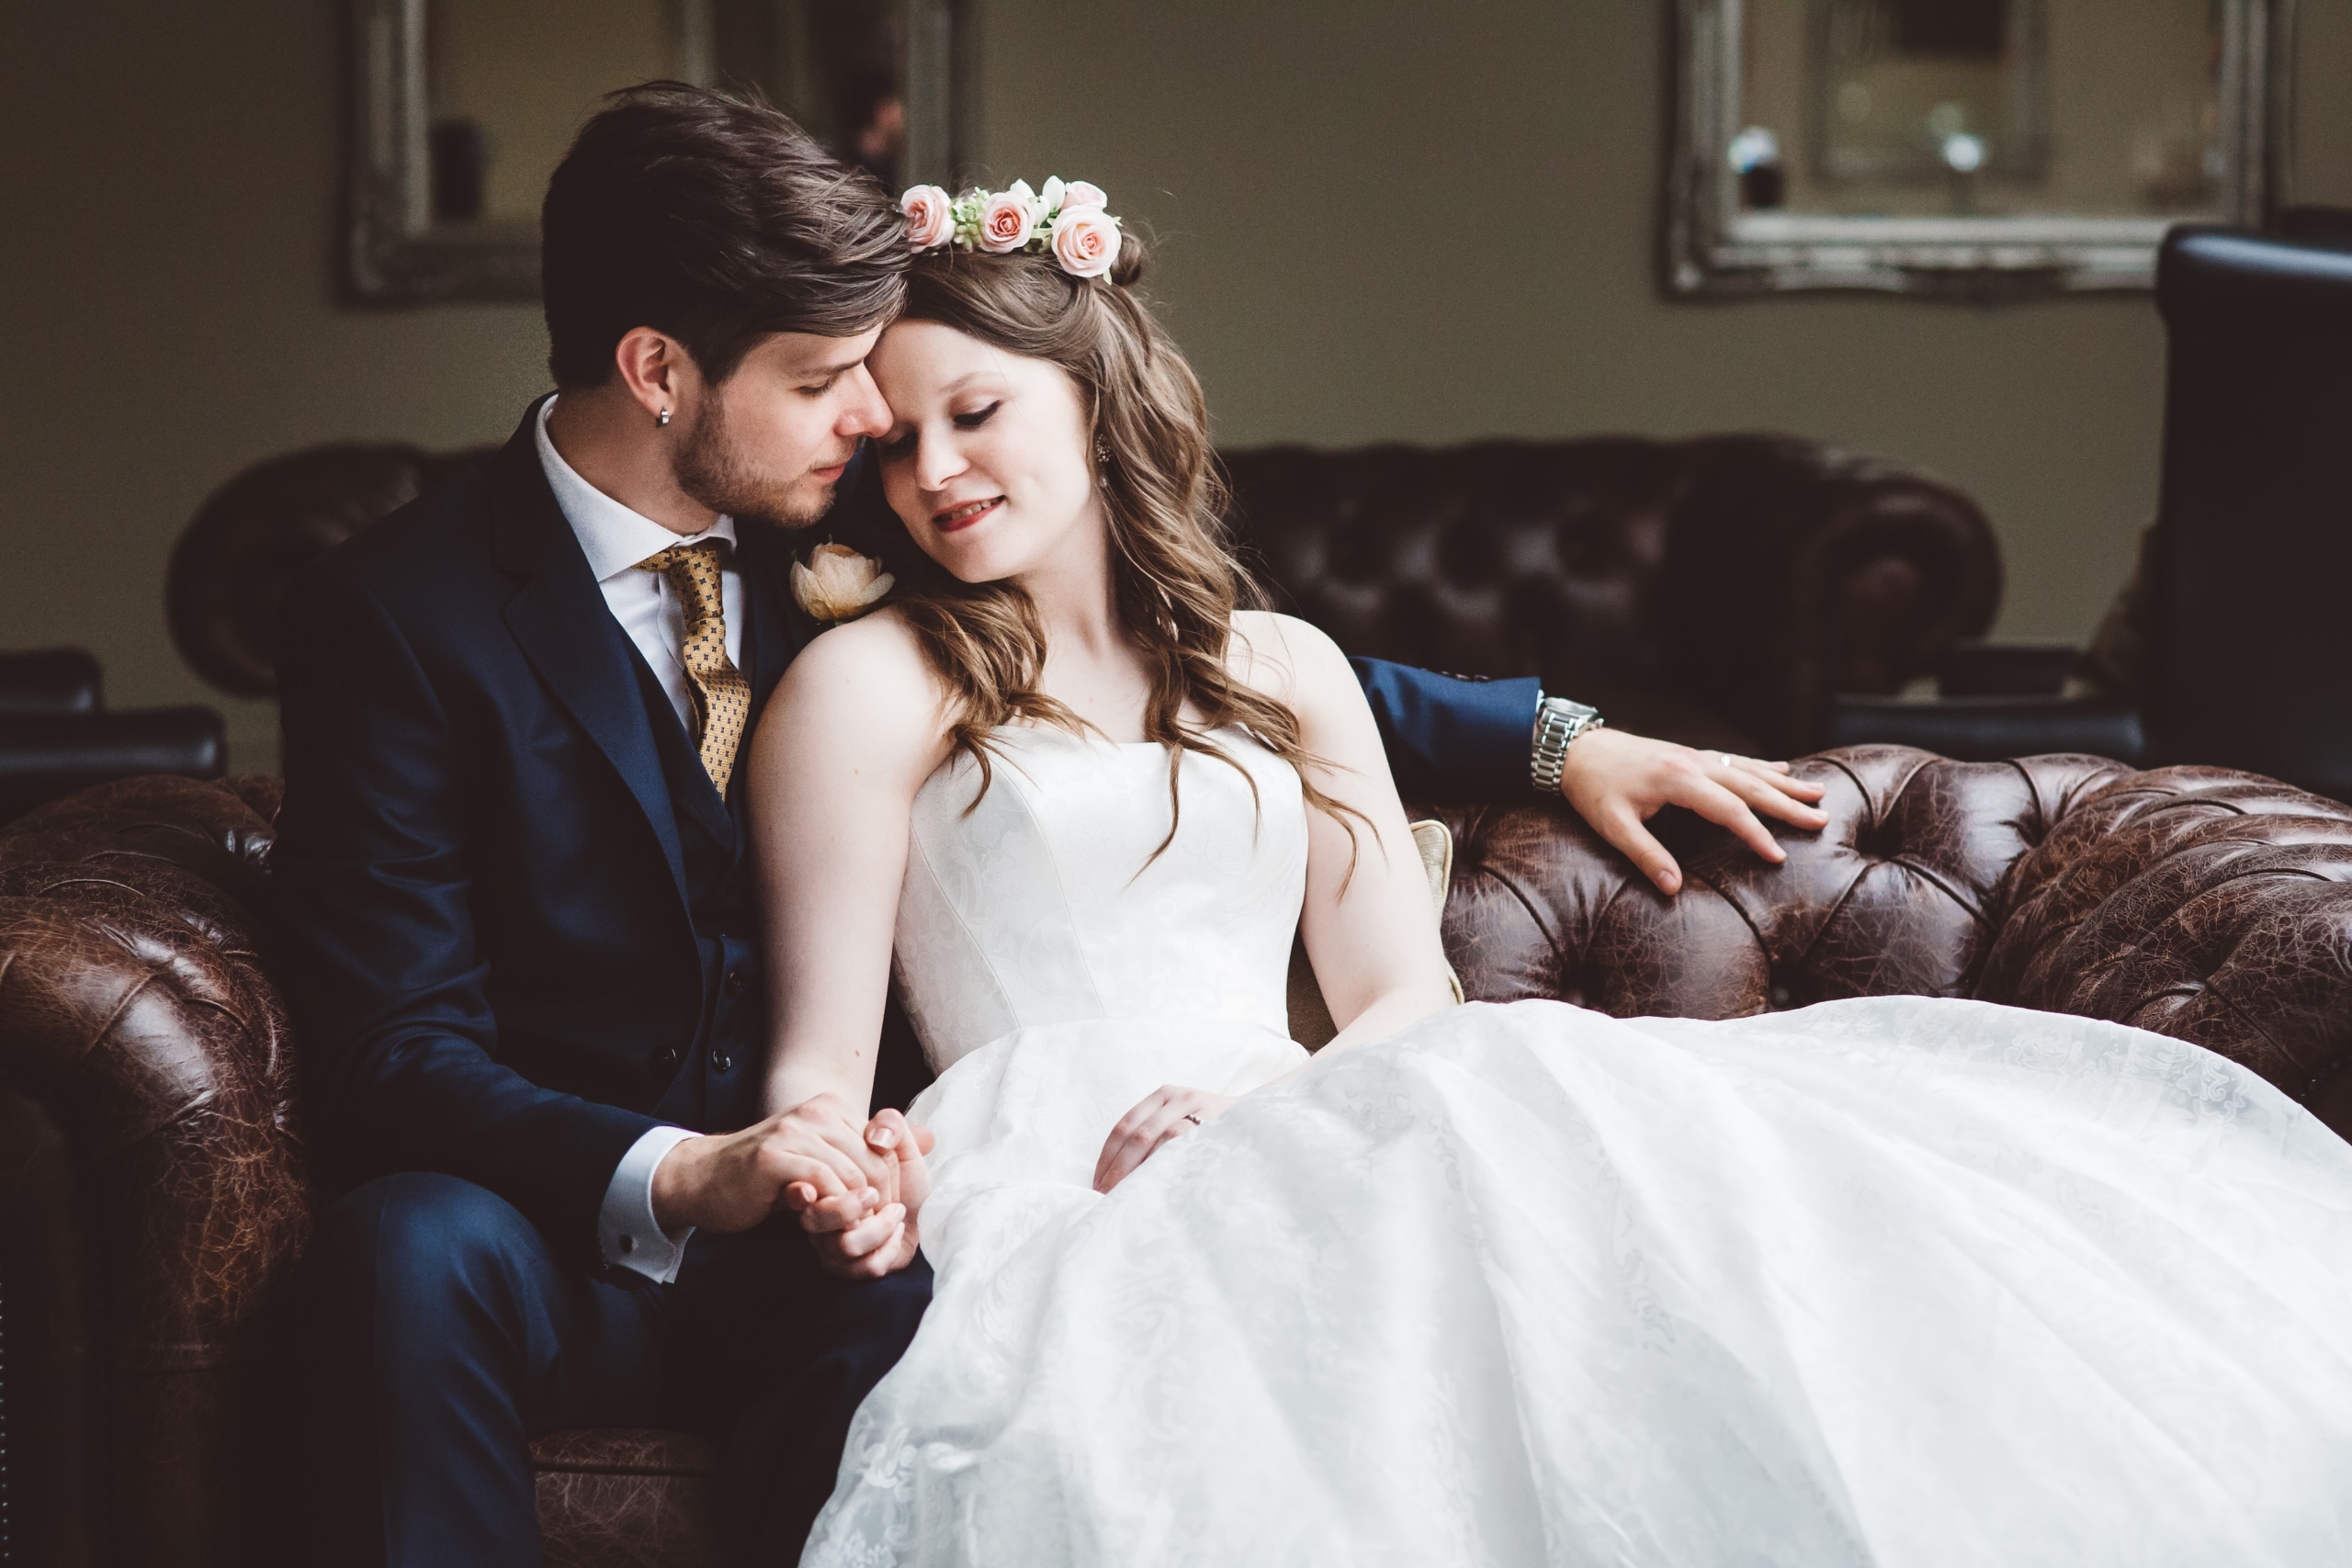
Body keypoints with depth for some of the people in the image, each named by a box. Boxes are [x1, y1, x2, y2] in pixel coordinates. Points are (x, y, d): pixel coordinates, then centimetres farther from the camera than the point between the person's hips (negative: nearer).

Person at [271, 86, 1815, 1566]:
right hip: (571, 1225, -2)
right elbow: (398, 1050, -12)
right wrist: (680, 1178, -30)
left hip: (819, 1229, 2)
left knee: (911, 1310, -34)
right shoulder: (400, 615, -8)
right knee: (415, 1251, -36)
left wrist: (1558, 740, 14)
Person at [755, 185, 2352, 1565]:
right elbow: (821, 1062, 5)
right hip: (1061, 1205, -5)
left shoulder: (1281, 670, 22)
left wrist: (1274, 1093, -7)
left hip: (1290, 1161, 5)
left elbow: (1406, 992, 15)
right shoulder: (870, 685, 8)